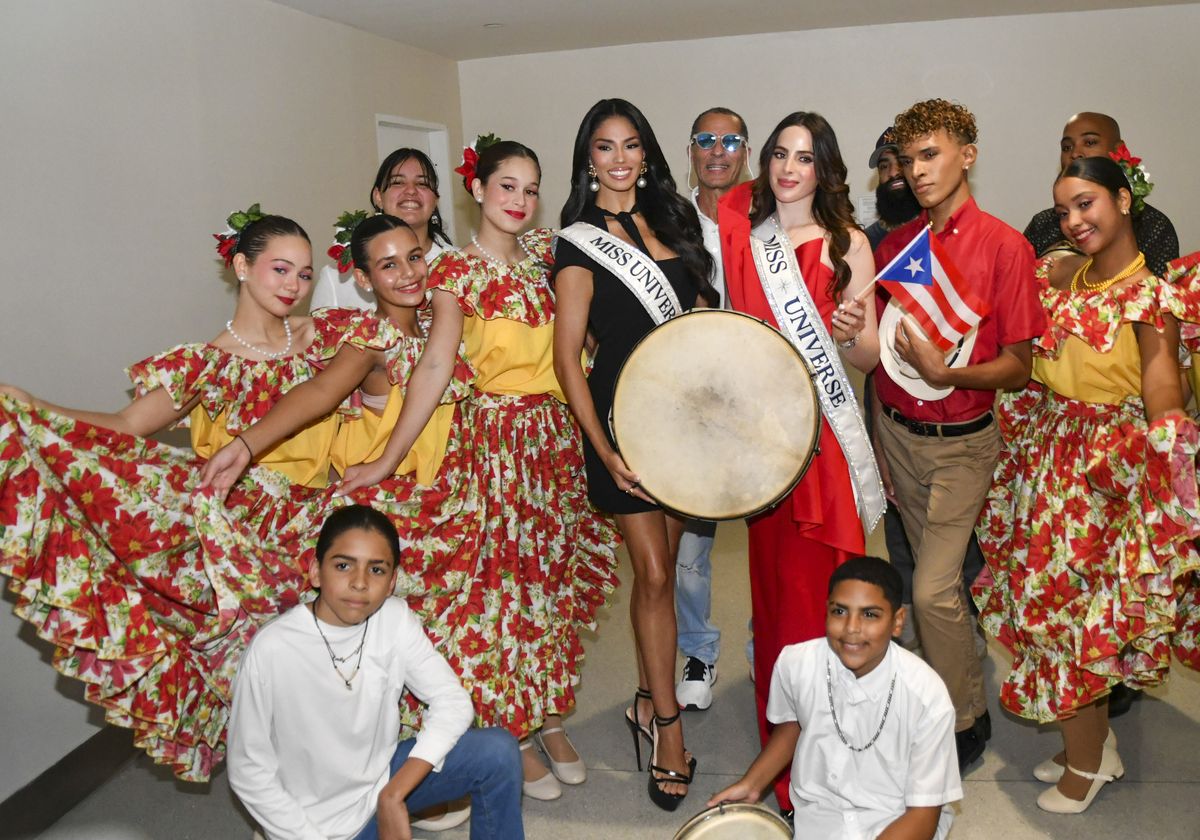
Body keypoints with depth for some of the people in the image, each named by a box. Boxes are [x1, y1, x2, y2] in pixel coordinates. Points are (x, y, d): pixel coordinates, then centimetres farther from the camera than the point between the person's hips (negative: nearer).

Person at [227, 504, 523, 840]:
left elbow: (453, 701, -14)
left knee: (498, 751, -14)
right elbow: (248, 773, -14)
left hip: (385, 774, 4)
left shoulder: (394, 618, -13)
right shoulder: (272, 651, -24)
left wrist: (393, 795, -21)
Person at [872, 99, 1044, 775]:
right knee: (940, 574, 16)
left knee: (933, 589, -7)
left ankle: (967, 720, 14)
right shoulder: (895, 245, 4)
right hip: (897, 433, 5)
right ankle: (956, 685, 35)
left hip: (961, 442, -4)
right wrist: (877, 441, 10)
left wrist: (945, 373, -26)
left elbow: (1018, 366, -9)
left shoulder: (1004, 246, -11)